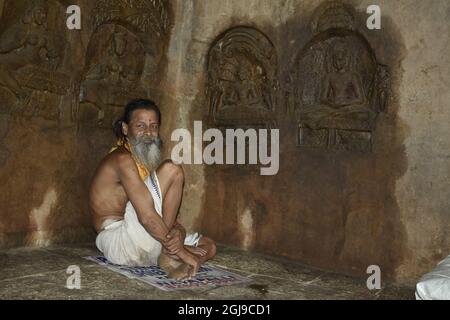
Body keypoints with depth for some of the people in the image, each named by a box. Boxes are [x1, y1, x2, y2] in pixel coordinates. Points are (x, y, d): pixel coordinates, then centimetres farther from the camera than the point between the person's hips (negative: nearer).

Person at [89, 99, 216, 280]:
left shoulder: (148, 163, 17)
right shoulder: (122, 159, -13)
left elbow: (169, 215, 9)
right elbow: (146, 216, -23)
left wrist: (179, 233, -12)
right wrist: (180, 250, -19)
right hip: (116, 241, -9)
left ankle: (172, 264, -17)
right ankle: (167, 258, -15)